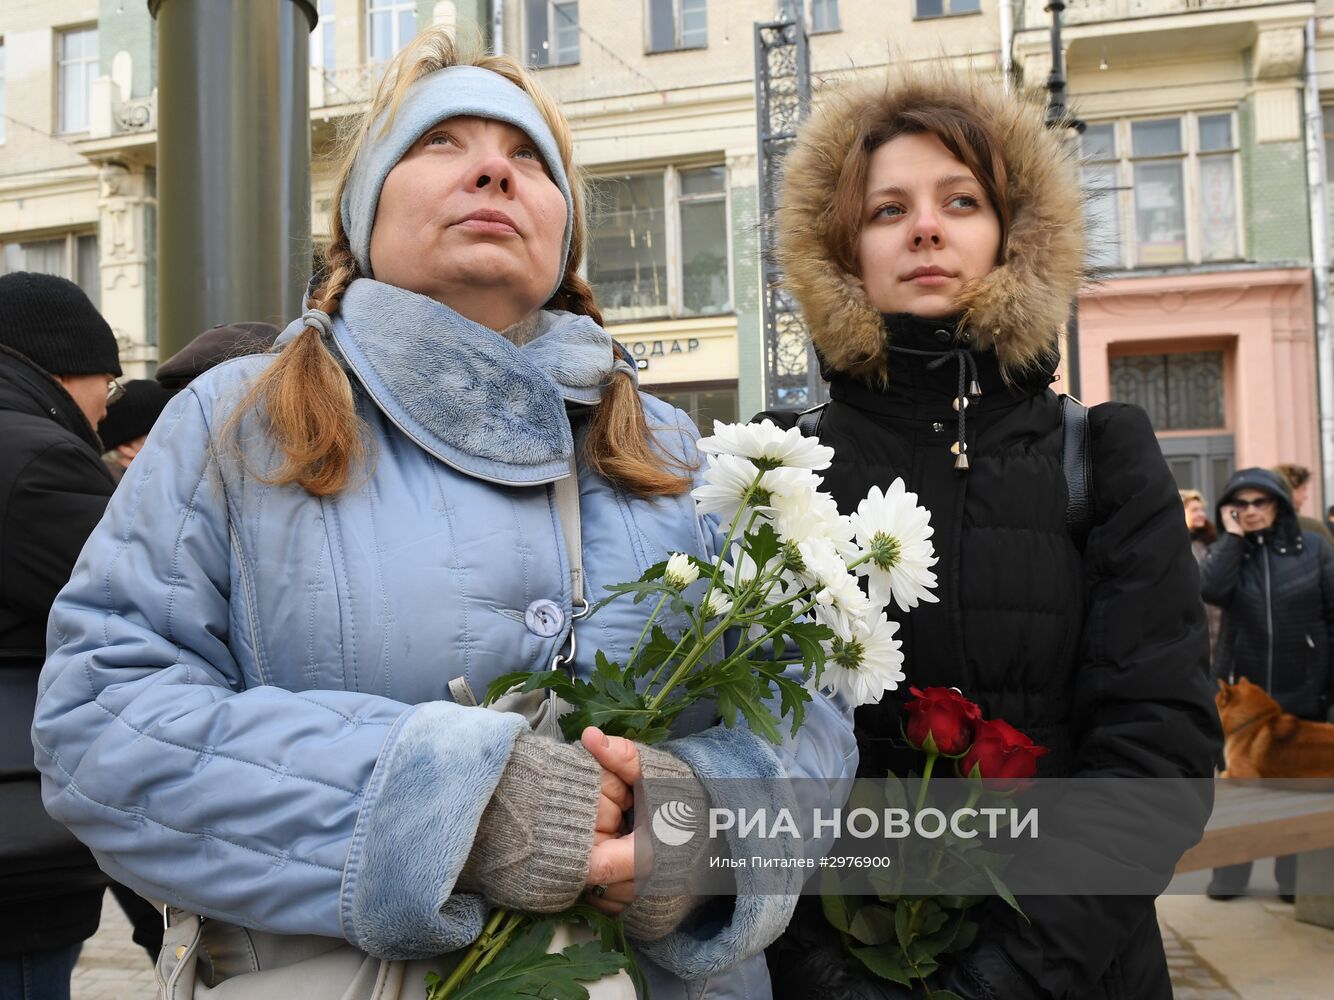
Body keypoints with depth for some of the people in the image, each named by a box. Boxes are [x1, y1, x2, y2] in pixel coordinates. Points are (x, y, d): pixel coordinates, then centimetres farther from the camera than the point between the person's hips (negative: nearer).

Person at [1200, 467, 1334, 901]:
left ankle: (1296, 879, 23)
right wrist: (1232, 535, -15)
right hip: (1243, 692, 1)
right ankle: (1228, 878, 19)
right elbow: (1211, 589, -19)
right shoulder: (1228, 550, 3)